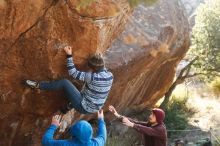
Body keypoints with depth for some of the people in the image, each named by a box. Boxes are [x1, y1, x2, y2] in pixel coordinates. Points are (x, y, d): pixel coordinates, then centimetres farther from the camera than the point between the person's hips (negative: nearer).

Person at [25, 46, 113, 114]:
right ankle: (68, 108, 45)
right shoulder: (110, 76, -6)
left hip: (84, 108, -7)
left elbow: (73, 73, -19)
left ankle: (37, 85, 2)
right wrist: (100, 60, 26)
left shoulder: (92, 77, -26)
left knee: (65, 83, -8)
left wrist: (69, 55, -14)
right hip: (94, 109, 7)